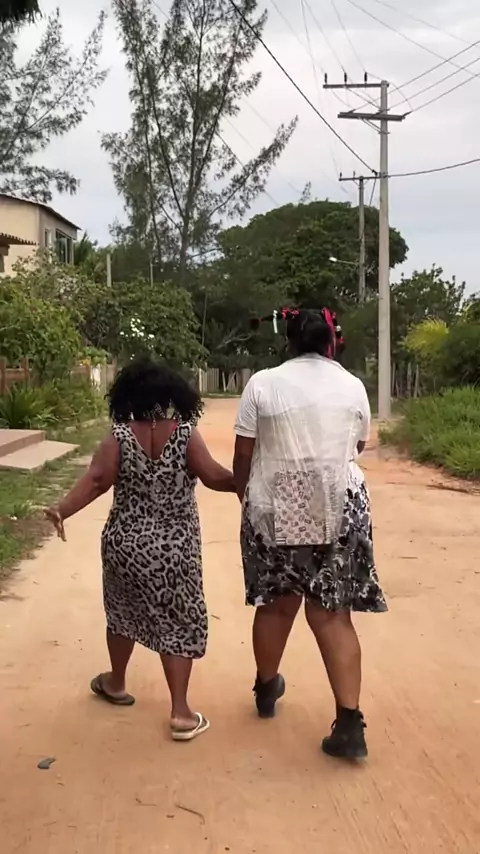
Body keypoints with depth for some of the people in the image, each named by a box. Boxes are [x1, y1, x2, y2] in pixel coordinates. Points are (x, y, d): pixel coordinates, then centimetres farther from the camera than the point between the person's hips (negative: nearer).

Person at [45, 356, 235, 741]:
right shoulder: (186, 433, -8)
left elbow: (97, 480, -16)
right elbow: (214, 477, -13)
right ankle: (181, 712, 4)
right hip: (175, 549, -2)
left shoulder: (120, 436, -6)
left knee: (124, 611, 22)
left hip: (125, 544, 2)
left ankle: (116, 684, 41)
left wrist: (62, 510, -14)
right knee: (177, 623, 6)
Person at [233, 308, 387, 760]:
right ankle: (350, 722, -2)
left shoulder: (262, 383, -3)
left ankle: (266, 688, 37)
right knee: (333, 614, 4)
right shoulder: (352, 386, 2)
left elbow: (243, 456, -1)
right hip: (339, 509, 1)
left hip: (275, 510, 0)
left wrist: (247, 498, 15)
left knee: (275, 604, 16)